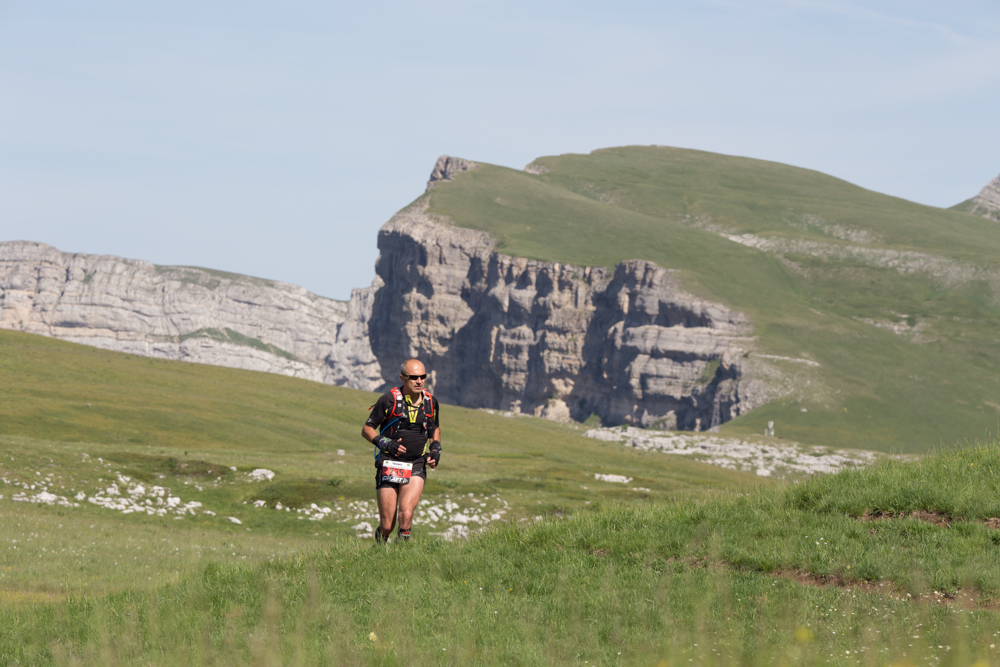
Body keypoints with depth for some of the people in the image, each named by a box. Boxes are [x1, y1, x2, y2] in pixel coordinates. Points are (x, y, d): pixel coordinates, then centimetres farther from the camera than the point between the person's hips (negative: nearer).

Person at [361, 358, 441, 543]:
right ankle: (380, 546, 28)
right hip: (388, 465, -2)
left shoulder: (430, 402, 7)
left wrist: (435, 451, 8)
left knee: (406, 514, -21)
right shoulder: (389, 400, -7)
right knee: (387, 525, -2)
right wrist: (385, 443, -16)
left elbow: (435, 430, 26)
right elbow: (366, 430, 0)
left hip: (416, 467, 2)